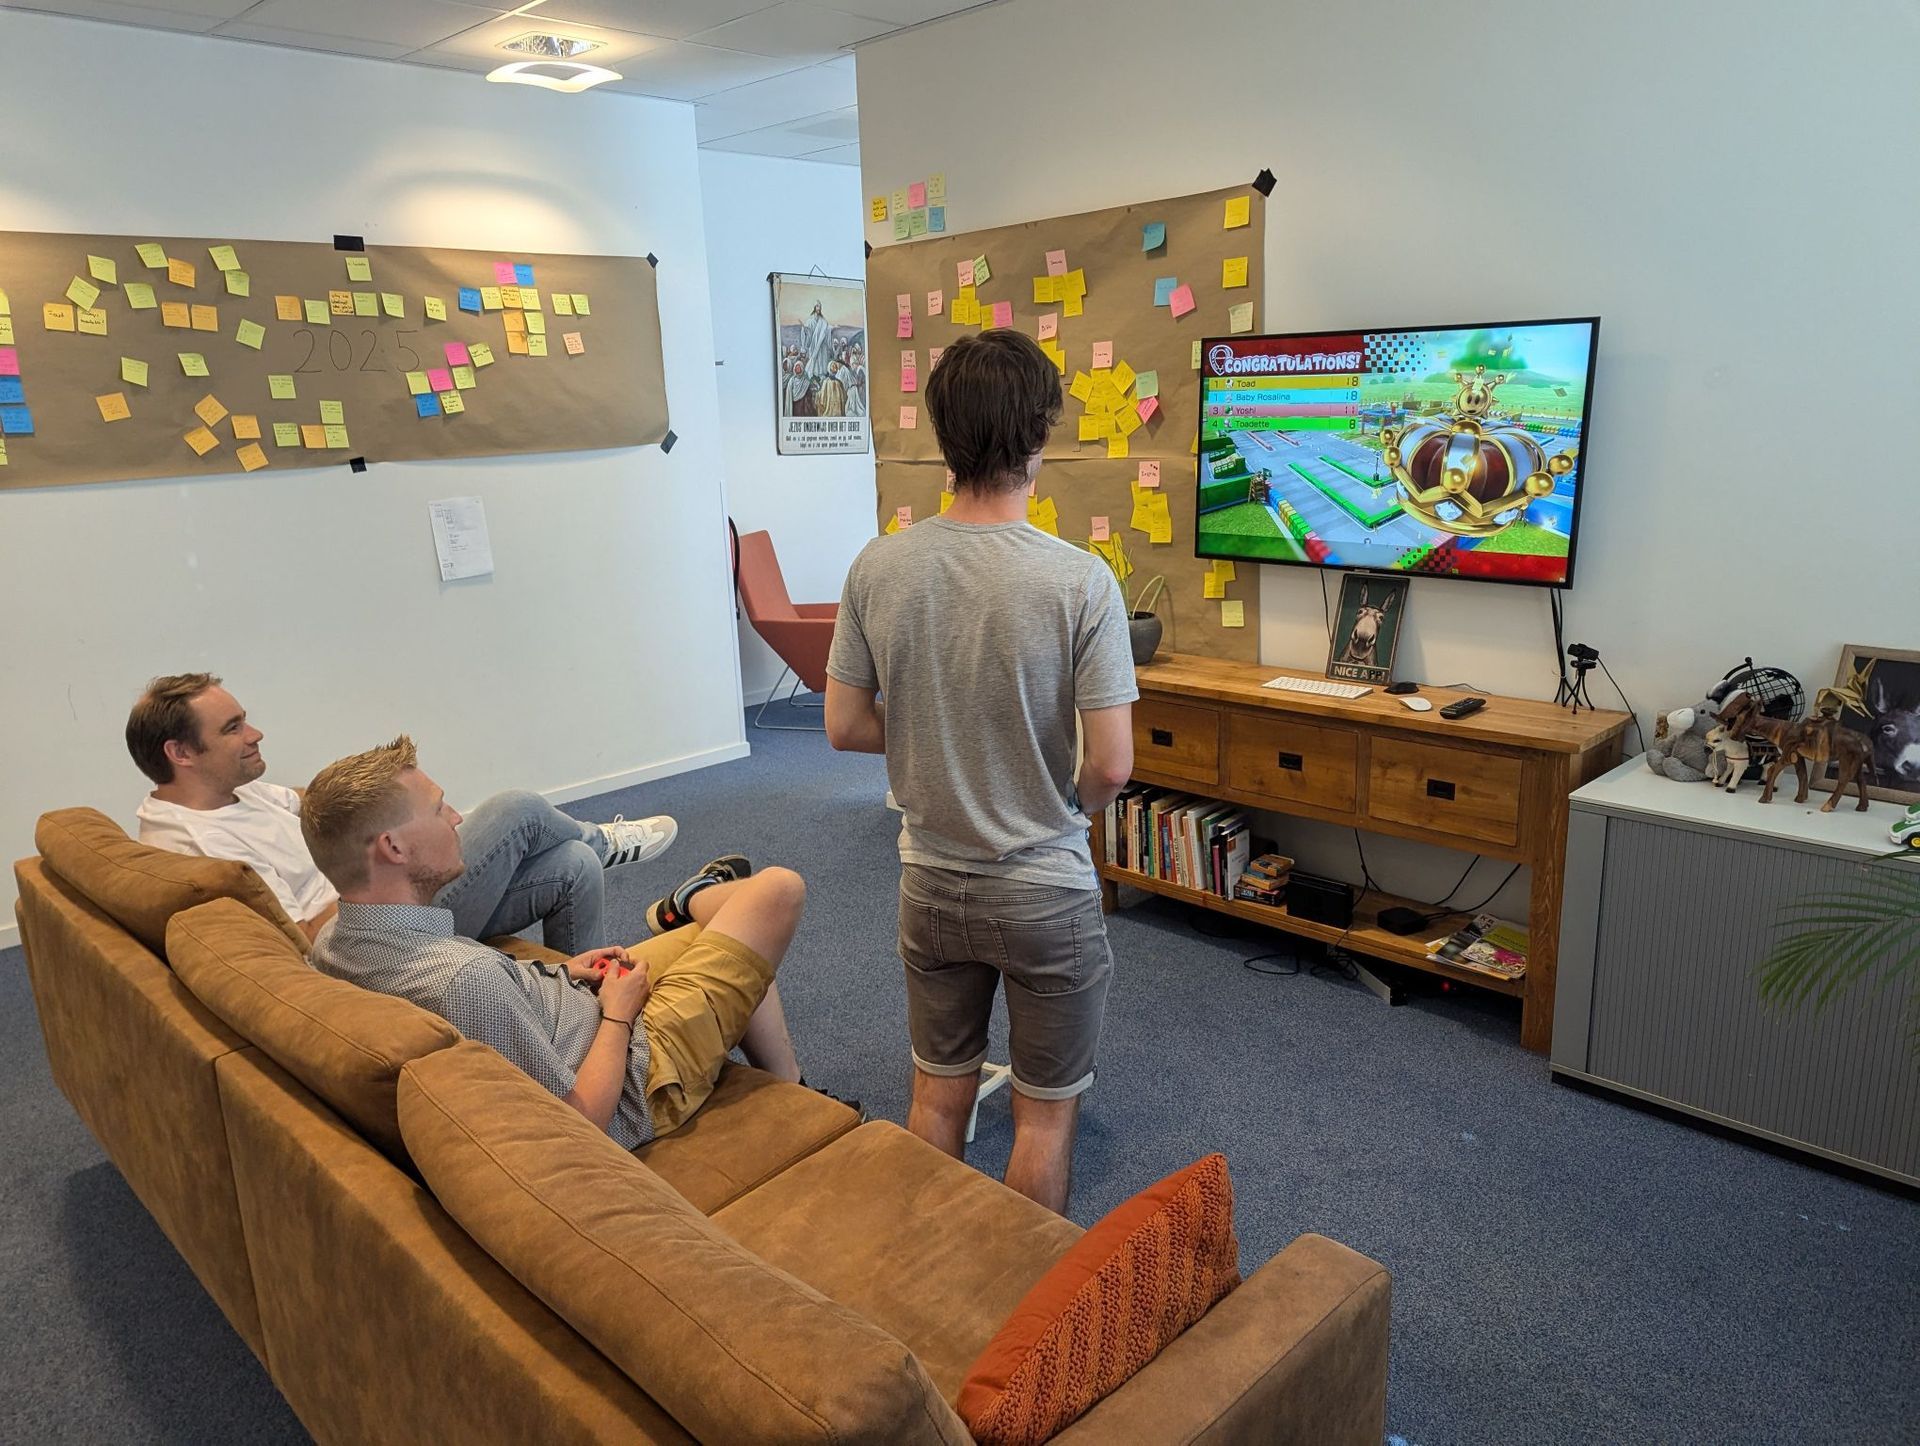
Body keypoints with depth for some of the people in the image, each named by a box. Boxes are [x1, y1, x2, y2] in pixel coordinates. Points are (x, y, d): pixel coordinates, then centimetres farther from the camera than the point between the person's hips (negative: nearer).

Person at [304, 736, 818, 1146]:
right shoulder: (465, 978, -39)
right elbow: (582, 1120, -29)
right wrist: (618, 1014, -13)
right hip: (640, 1078, -9)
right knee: (778, 888, -2)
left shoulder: (332, 944, -9)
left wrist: (557, 973, 3)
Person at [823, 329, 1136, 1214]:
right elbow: (1111, 765, -18)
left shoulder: (879, 567, -10)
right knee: (1045, 1111, 17)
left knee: (938, 1094, 23)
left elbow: (844, 726, -3)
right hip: (1045, 892, -4)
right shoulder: (1080, 581, -21)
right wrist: (1067, 805, 3)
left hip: (931, 883, 4)